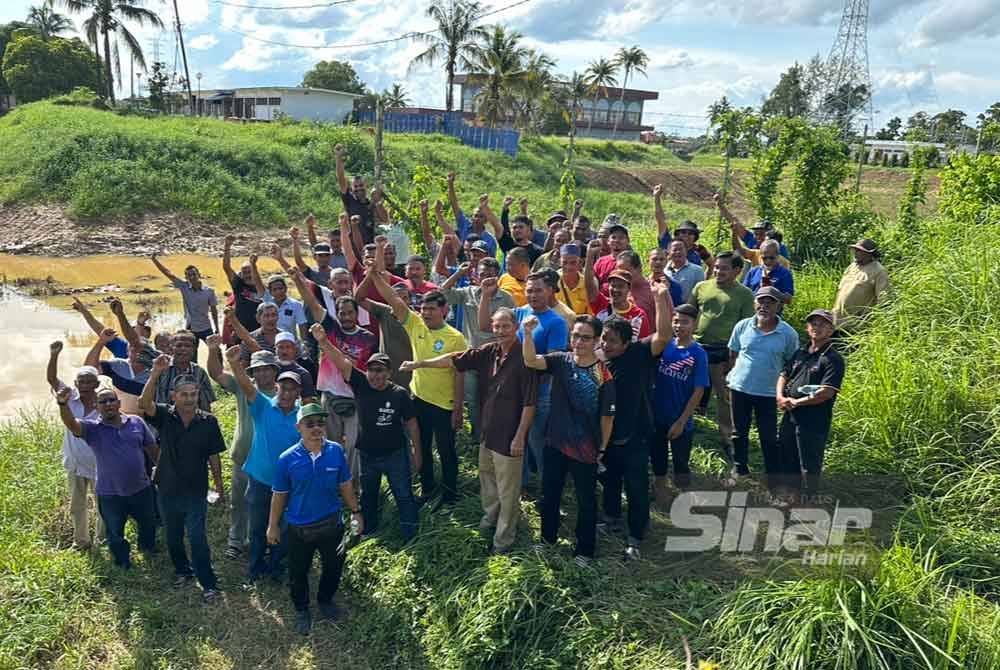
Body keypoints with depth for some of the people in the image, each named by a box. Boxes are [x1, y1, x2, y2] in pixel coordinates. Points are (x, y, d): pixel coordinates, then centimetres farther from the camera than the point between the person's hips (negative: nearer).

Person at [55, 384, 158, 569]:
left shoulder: (136, 422, -5)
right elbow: (72, 424, -33)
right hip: (110, 495, -2)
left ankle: (149, 547, 55)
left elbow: (152, 449, 5)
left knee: (148, 524, 25)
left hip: (141, 489, 2)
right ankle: (124, 565, 41)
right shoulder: (92, 428, -12)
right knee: (115, 533, 17)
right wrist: (63, 405, -53)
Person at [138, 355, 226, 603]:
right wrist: (156, 373, -43)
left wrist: (219, 485, 3)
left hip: (196, 491, -2)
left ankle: (209, 583, 7)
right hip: (168, 489, 2)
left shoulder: (208, 422, -9)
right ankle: (183, 570, 41)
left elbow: (213, 456, -1)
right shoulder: (164, 416, -9)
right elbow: (144, 403, -30)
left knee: (197, 537, -3)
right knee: (172, 536, 19)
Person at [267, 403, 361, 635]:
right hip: (298, 529, -2)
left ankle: (326, 600, 49)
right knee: (298, 572, 16)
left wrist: (355, 512, 7)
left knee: (333, 567, 20)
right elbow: (279, 495, -5)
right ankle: (301, 610, 42)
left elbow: (345, 485, 1)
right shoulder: (287, 459, -18)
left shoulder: (335, 451, -13)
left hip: (331, 524, 2)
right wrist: (273, 526, 2)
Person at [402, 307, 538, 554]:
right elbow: (455, 360, 0)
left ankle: (503, 539, 22)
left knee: (507, 489, 7)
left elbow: (529, 403, -19)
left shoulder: (523, 358, -20)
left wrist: (520, 437, -18)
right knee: (486, 476, 26)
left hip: (509, 436, -7)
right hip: (487, 430, 7)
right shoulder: (488, 352, -1)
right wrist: (420, 364, -7)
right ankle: (490, 516, 49)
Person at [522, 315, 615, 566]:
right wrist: (528, 333, -39)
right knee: (549, 494, 20)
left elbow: (607, 416, -7)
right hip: (555, 442, 3)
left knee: (586, 500, 13)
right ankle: (548, 538, 43)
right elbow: (530, 361, -24)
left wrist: (602, 448, -2)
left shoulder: (603, 375, -15)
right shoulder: (561, 360, -7)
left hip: (585, 449, -3)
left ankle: (584, 549, 31)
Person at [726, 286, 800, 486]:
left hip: (768, 393, -2)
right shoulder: (742, 326, -5)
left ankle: (774, 477, 23)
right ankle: (740, 470, 36)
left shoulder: (788, 333, -10)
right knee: (739, 432, 17)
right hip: (739, 388, 2)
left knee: (769, 437, 7)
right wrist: (733, 374, 6)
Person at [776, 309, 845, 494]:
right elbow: (784, 375, 15)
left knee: (809, 468, 2)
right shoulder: (800, 353, 12)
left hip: (814, 421, -8)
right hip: (790, 417, 8)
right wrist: (780, 397, -6)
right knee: (786, 461, 19)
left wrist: (796, 402, -14)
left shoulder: (833, 359, -11)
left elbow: (826, 393, -20)